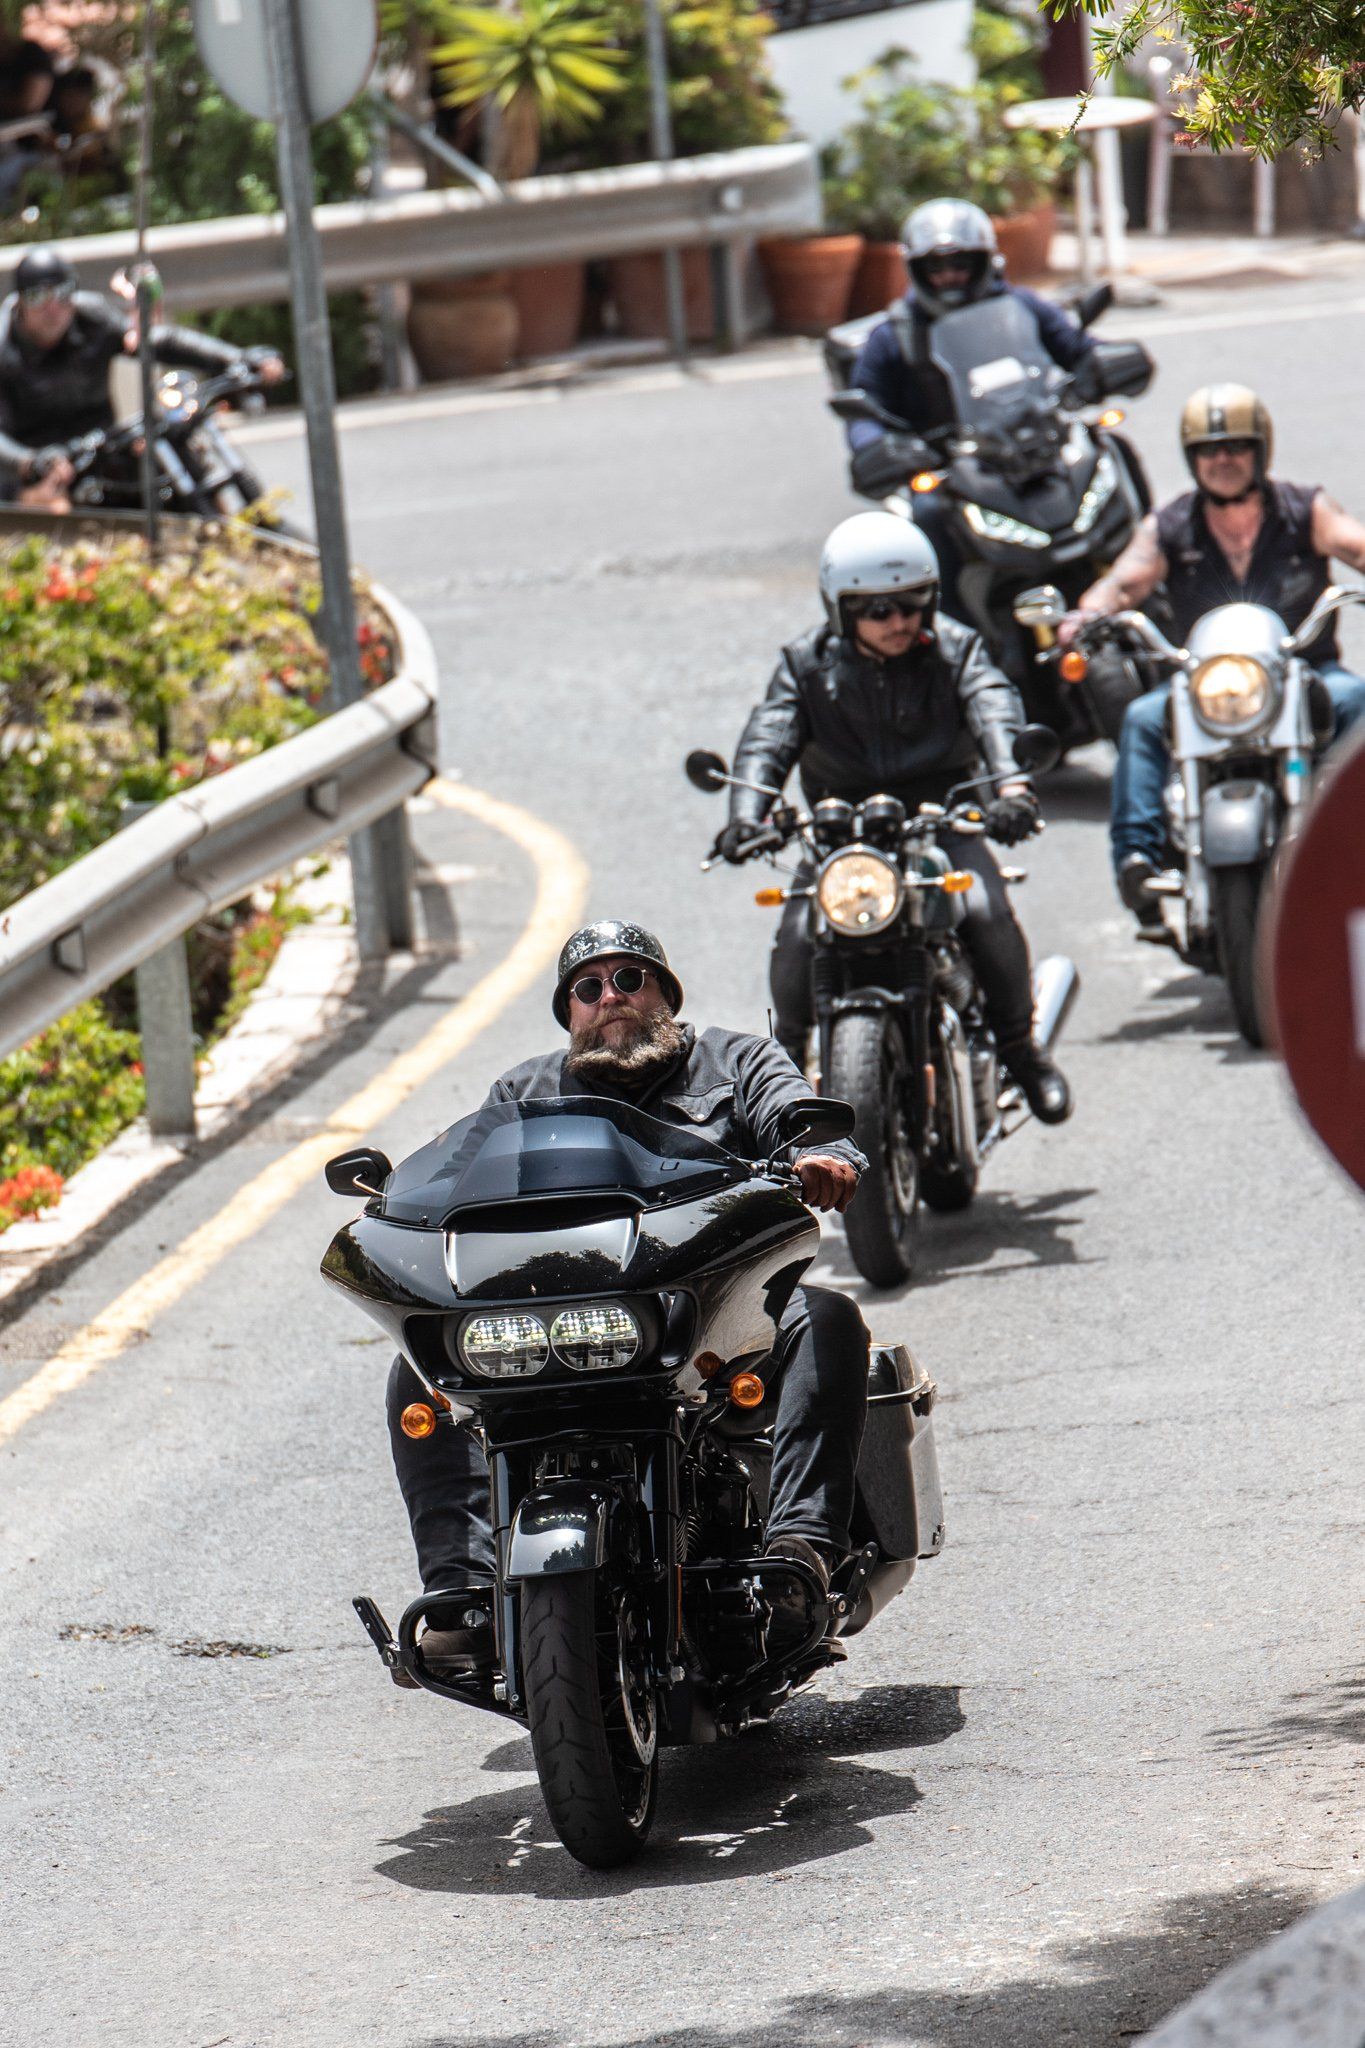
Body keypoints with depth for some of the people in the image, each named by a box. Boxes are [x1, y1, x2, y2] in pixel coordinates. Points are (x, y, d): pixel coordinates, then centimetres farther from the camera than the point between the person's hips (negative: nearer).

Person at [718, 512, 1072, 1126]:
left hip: (941, 819, 0)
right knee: (799, 933, -25)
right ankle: (790, 1056, 2)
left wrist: (1011, 785, -41)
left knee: (986, 911, -28)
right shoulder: (807, 663, 1)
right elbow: (766, 740, -12)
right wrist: (746, 816, -33)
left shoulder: (953, 649, -1)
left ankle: (1021, 1048, -6)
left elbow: (996, 711, -18)